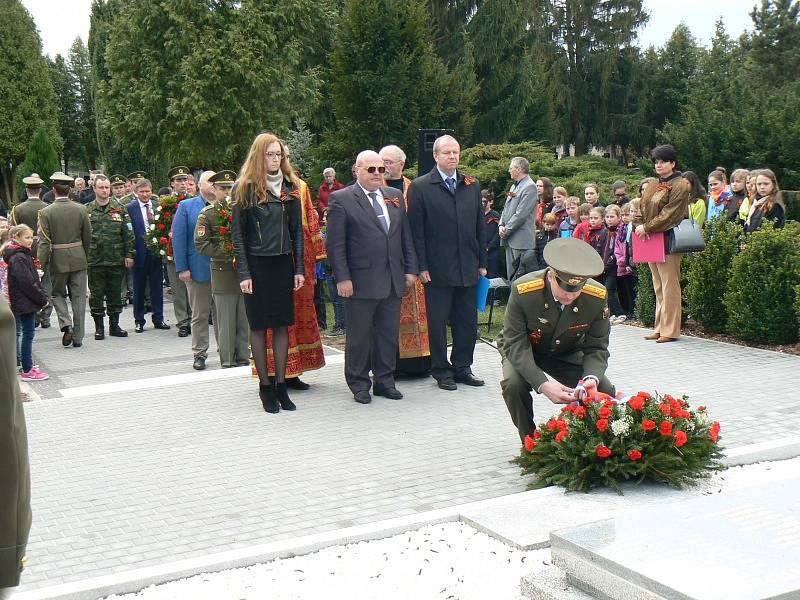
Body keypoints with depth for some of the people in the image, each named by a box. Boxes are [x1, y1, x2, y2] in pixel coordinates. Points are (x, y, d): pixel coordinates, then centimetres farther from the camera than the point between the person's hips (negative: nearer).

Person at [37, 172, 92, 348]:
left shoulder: (46, 212, -9)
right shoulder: (81, 209, -3)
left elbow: (44, 241, -13)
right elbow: (88, 236, 2)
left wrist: (41, 261, -9)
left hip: (58, 260, -2)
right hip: (78, 259, 2)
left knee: (57, 294, 17)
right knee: (78, 297, 8)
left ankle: (66, 325, -4)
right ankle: (77, 337, 11)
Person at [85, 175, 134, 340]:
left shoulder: (119, 209, 4)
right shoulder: (87, 211, 1)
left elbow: (128, 233, 4)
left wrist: (129, 254, -2)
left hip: (116, 259, 1)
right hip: (94, 260, -1)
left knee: (115, 294, 9)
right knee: (96, 294, 4)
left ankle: (114, 325, 19)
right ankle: (99, 327, 14)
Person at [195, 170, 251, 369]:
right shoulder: (207, 214, 1)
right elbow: (201, 244, -6)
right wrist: (227, 253, -14)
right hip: (223, 272, -3)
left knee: (245, 318, 6)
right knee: (226, 320, 0)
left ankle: (243, 356, 15)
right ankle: (227, 360, 7)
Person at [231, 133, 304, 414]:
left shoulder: (290, 187, 9)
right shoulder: (245, 188, -3)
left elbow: (297, 230, 10)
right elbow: (238, 233, -4)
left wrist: (299, 268, 3)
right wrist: (243, 272, -11)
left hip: (283, 264, 4)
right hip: (256, 264, -3)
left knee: (282, 324, 5)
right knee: (259, 325, 3)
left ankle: (280, 384, 12)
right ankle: (265, 385, 11)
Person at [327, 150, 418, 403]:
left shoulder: (395, 196, 13)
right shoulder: (341, 199, -4)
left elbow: (406, 236, 15)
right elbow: (335, 244, -7)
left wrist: (410, 269, 9)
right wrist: (342, 278, -13)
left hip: (394, 281, 5)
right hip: (361, 282, -5)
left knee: (389, 334, 10)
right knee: (359, 335, 4)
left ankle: (385, 380, 22)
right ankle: (359, 384, 16)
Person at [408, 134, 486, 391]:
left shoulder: (472, 186, 12)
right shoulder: (420, 187, -2)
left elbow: (480, 226, 14)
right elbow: (416, 230, -5)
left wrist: (482, 262, 9)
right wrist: (421, 266, -10)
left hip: (467, 269, 4)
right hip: (437, 270, -4)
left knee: (468, 322, 9)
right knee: (438, 322, 4)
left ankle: (462, 367, 22)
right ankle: (441, 371, 15)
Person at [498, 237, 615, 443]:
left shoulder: (597, 296, -24)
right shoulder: (523, 291, -33)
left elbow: (596, 348, -14)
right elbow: (515, 344, -29)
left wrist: (592, 378, -37)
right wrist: (542, 384, -43)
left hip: (567, 352, 3)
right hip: (525, 350, -2)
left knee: (605, 392, -16)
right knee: (513, 384, -33)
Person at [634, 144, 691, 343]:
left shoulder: (680, 186, -6)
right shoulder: (652, 186, 18)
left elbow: (669, 214, -14)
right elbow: (642, 208, 16)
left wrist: (647, 227, -15)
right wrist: (639, 226, -3)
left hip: (668, 241, -8)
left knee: (669, 285, -6)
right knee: (658, 286, 10)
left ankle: (670, 330, -3)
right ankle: (660, 327, 14)